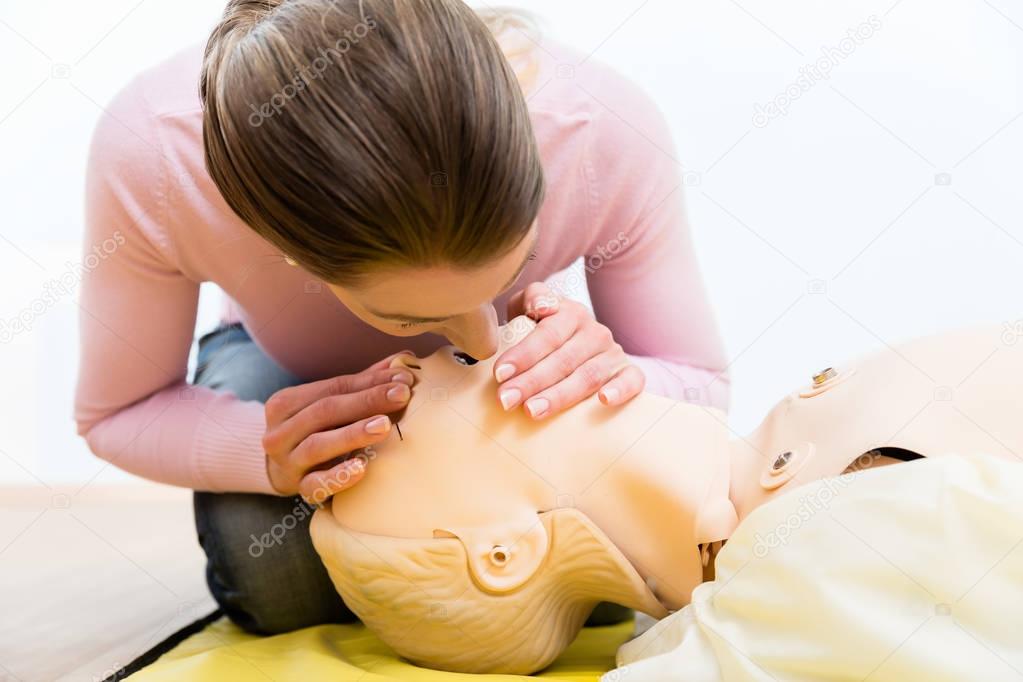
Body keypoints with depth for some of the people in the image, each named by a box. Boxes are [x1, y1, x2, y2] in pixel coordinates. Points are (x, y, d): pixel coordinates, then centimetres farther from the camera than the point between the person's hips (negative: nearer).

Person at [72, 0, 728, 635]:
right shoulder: (148, 153, -37)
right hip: (285, 375, 0)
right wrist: (266, 452, -41)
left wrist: (615, 380, -44)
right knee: (277, 586, -28)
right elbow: (115, 415, -19)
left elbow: (702, 389, -20)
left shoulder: (611, 130, -36)